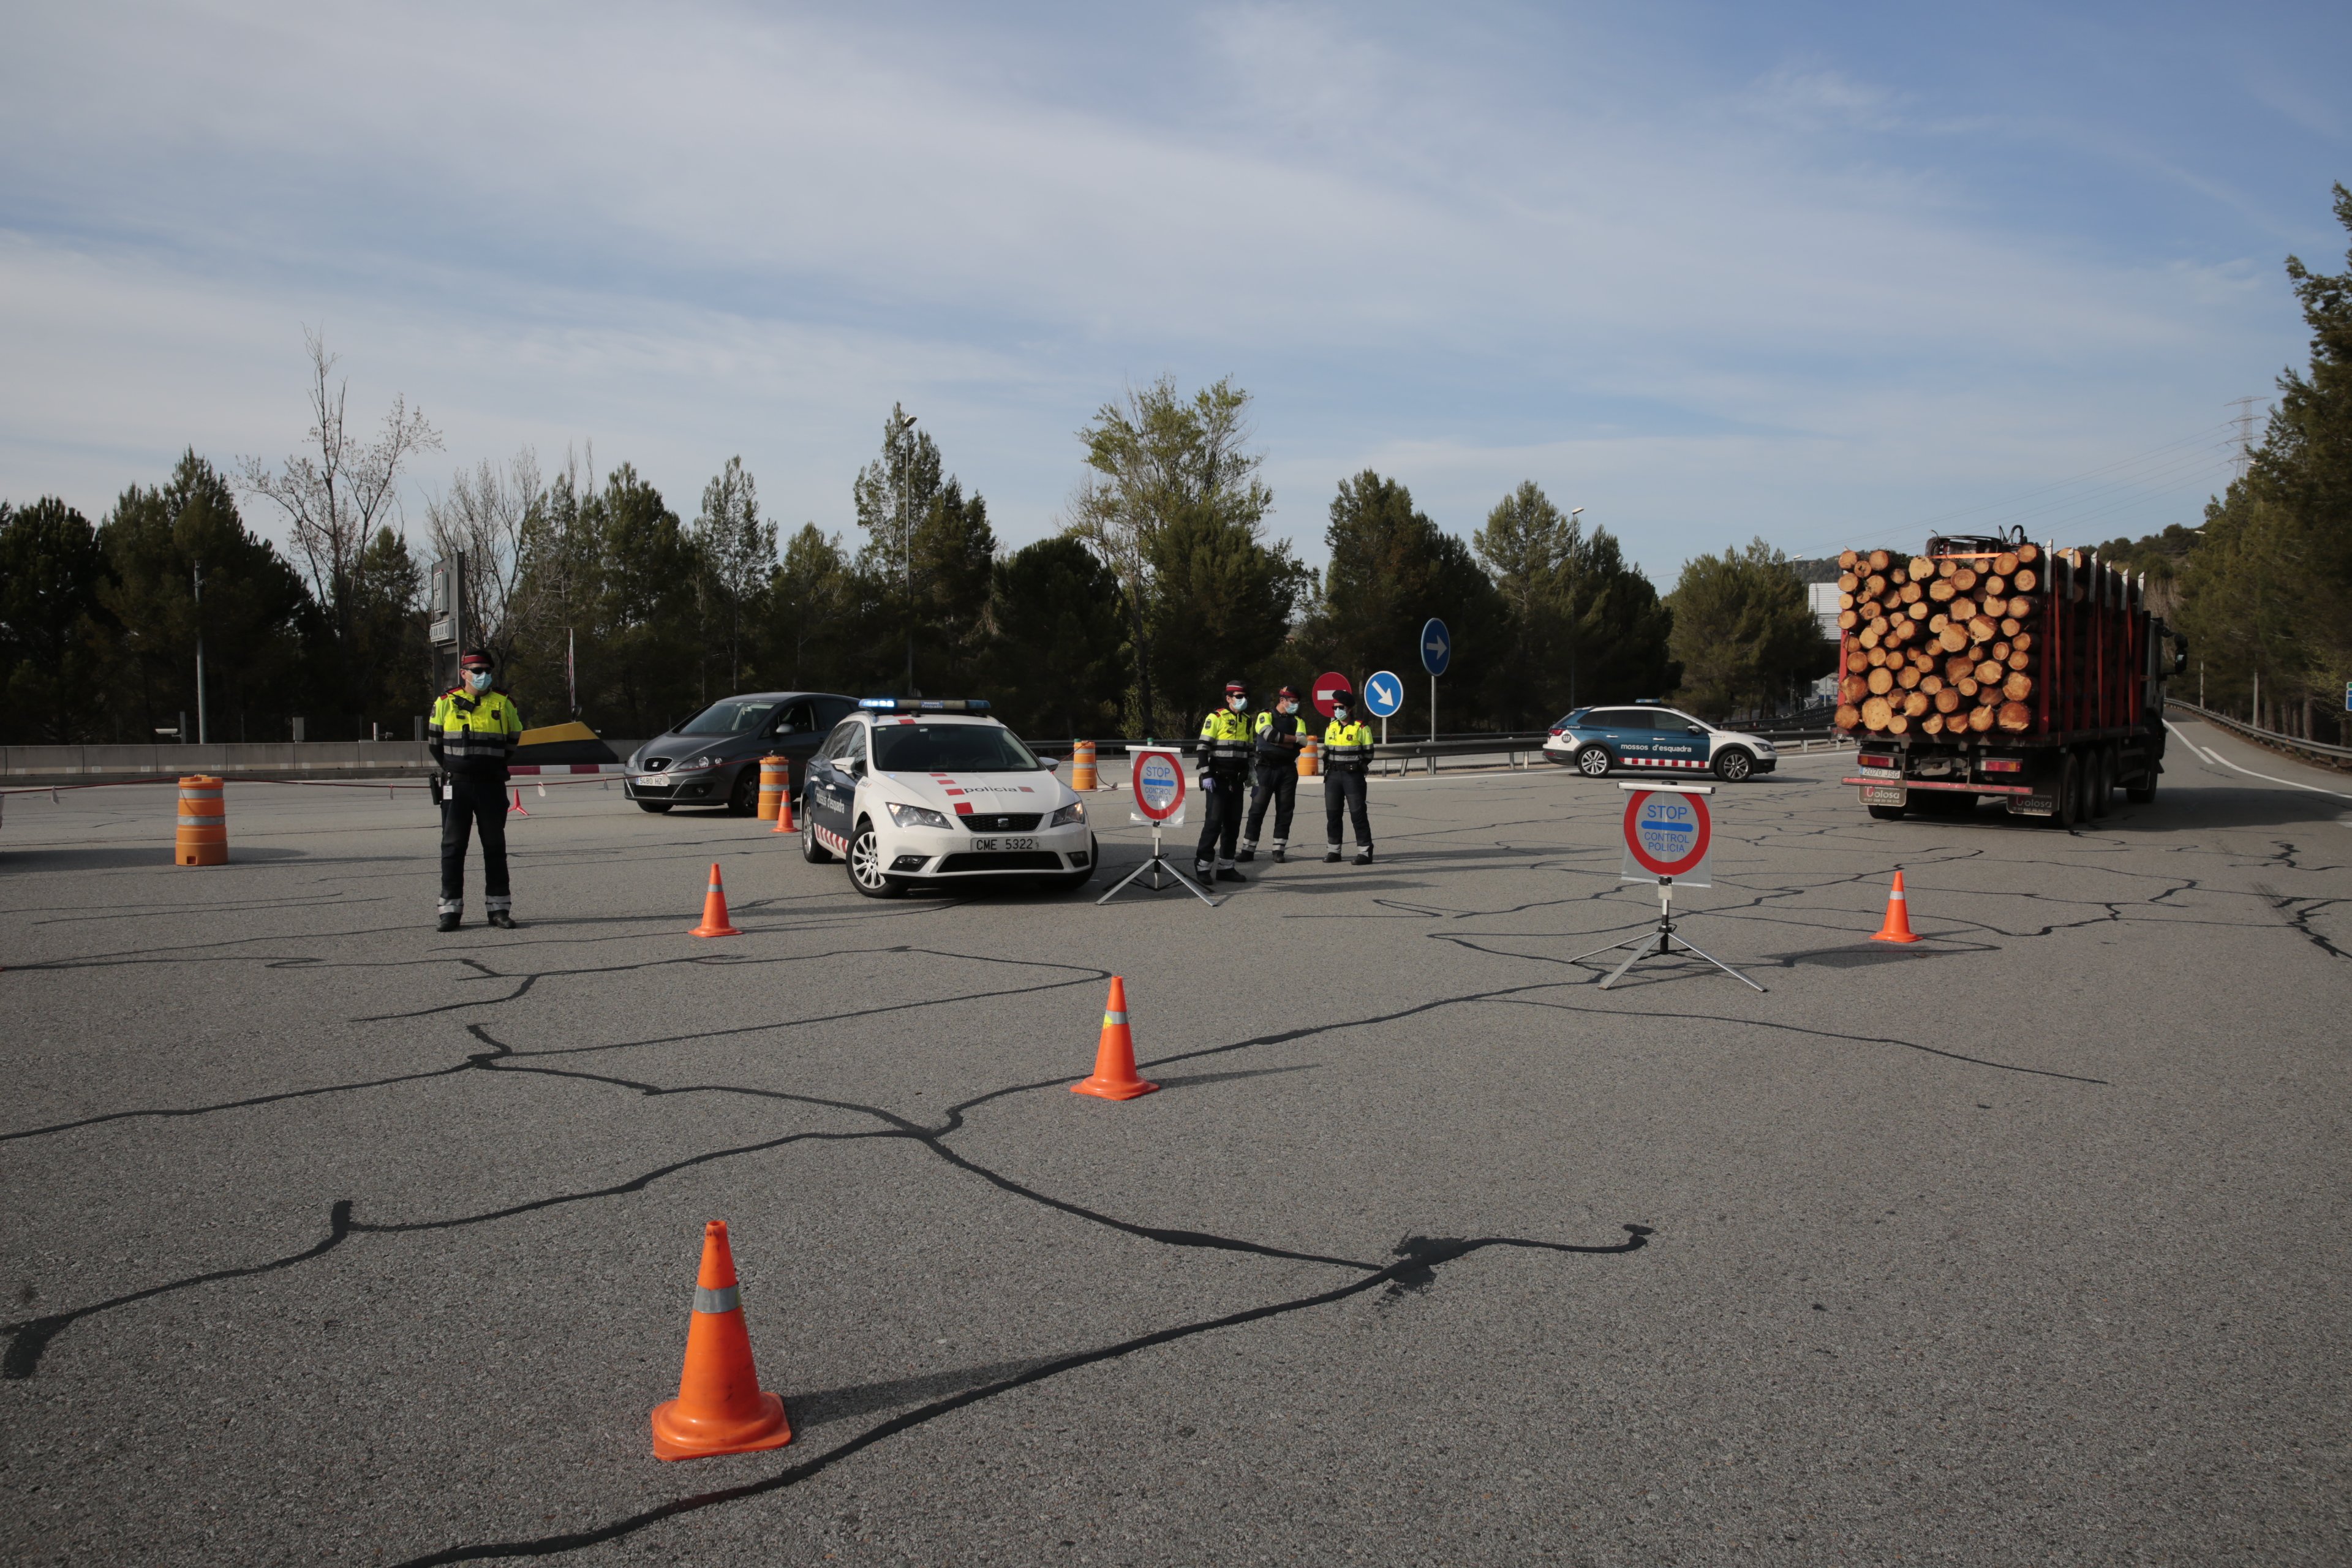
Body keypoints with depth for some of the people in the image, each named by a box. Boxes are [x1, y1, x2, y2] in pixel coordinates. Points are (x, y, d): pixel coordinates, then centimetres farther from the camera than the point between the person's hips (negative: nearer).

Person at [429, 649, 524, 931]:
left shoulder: (503, 704, 5)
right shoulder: (445, 703, 3)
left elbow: (513, 741, 13)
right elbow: (434, 741, 12)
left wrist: (497, 768, 7)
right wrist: (450, 770, 8)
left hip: (492, 786, 1)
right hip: (456, 786, -1)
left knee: (495, 847, 5)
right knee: (452, 847, 1)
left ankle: (499, 907, 10)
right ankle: (451, 909, 5)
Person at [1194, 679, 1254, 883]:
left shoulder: (1247, 721, 14)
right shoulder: (1216, 717, -8)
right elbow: (1203, 747, -11)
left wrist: (1250, 778, 17)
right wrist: (1206, 775, -18)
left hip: (1236, 782, 7)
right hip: (1217, 780, -7)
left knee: (1233, 824, 7)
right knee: (1214, 822, -11)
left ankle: (1225, 867, 14)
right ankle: (1202, 866, -5)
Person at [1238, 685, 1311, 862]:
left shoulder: (1297, 720, 12)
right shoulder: (1265, 716, 2)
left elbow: (1303, 742, -5)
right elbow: (1270, 735, -18)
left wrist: (1279, 741, -13)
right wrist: (1293, 739, -8)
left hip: (1288, 770, 4)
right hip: (1267, 768, -4)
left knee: (1285, 810, 3)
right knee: (1257, 808, -4)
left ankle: (1279, 850, 9)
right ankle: (1248, 850, -1)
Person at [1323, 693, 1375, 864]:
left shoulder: (1361, 728, -4)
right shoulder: (1330, 728, 12)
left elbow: (1368, 753, -1)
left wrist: (1357, 766, -7)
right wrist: (1327, 765, 9)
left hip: (1353, 775, -5)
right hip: (1333, 775, 6)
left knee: (1358, 814, -5)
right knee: (1332, 814, 8)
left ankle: (1365, 852, -2)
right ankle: (1333, 850, 17)